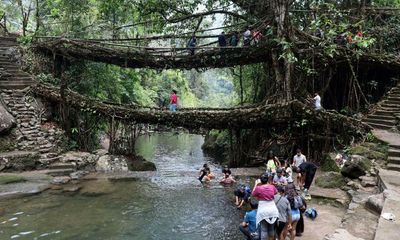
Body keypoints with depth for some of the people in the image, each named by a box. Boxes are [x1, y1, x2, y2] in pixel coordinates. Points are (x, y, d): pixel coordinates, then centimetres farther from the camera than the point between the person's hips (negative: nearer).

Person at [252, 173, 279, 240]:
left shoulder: (258, 188, -10)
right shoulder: (272, 187, -1)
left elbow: (253, 194, 10)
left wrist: (256, 184, 16)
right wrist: (270, 184, 27)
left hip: (263, 211, -3)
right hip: (273, 210, 4)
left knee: (264, 230, 2)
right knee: (271, 229, 17)